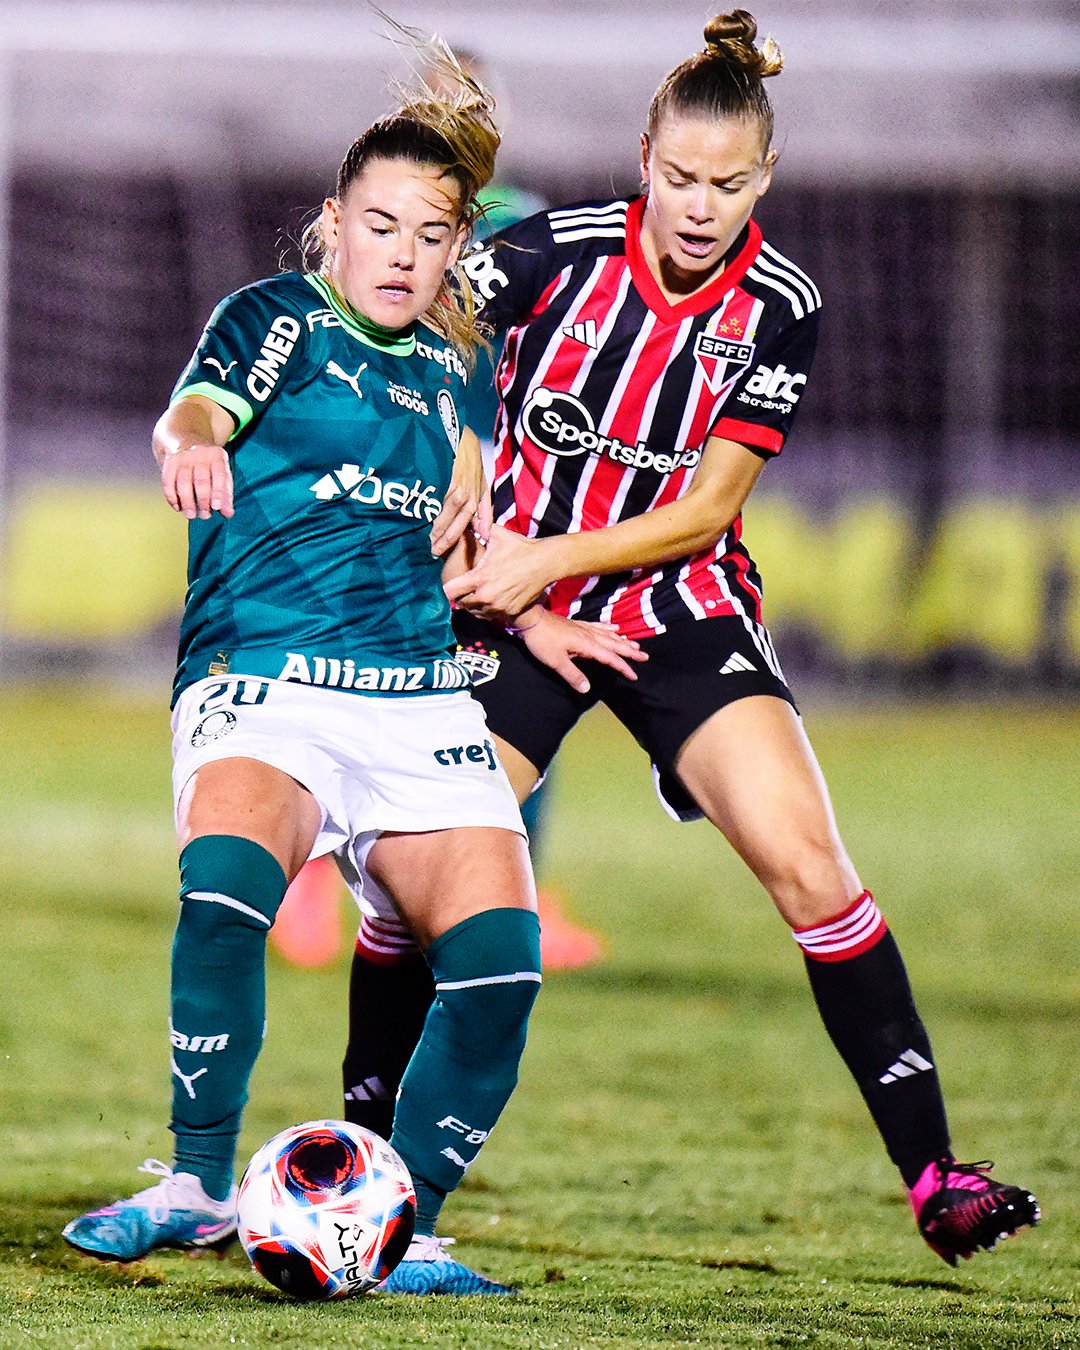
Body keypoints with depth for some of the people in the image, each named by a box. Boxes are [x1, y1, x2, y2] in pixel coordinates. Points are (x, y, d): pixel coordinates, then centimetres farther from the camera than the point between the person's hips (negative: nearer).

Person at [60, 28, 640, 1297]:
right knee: (226, 881, -35)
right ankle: (198, 1185, -24)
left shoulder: (444, 373, 21)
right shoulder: (276, 318, 4)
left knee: (499, 958, -15)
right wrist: (191, 444, -42)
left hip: (417, 697, 5)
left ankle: (402, 1232, -2)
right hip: (262, 680, -5)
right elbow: (194, 413, -18)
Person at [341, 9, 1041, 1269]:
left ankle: (934, 1179, -14)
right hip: (514, 599, 0)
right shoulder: (558, 248, -10)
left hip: (684, 609, 0)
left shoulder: (777, 306, -6)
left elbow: (706, 509, -7)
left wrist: (551, 557, -16)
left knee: (803, 857, -16)